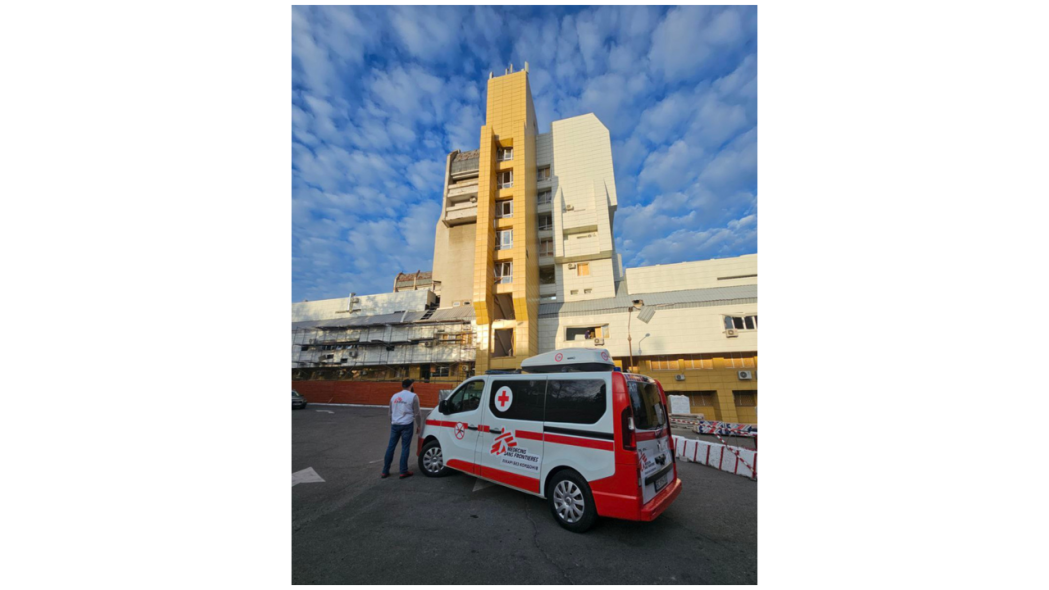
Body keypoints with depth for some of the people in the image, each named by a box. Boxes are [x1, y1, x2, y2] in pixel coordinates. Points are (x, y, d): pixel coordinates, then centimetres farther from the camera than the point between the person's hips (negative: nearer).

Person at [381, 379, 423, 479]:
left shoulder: (394, 396, 11)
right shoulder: (413, 396, -8)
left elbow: (390, 413, 19)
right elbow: (417, 413, -6)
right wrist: (419, 426, 6)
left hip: (395, 425, 5)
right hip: (407, 425, -5)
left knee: (390, 447, 12)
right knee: (405, 447, 2)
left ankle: (385, 471, 18)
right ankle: (403, 472, 7)